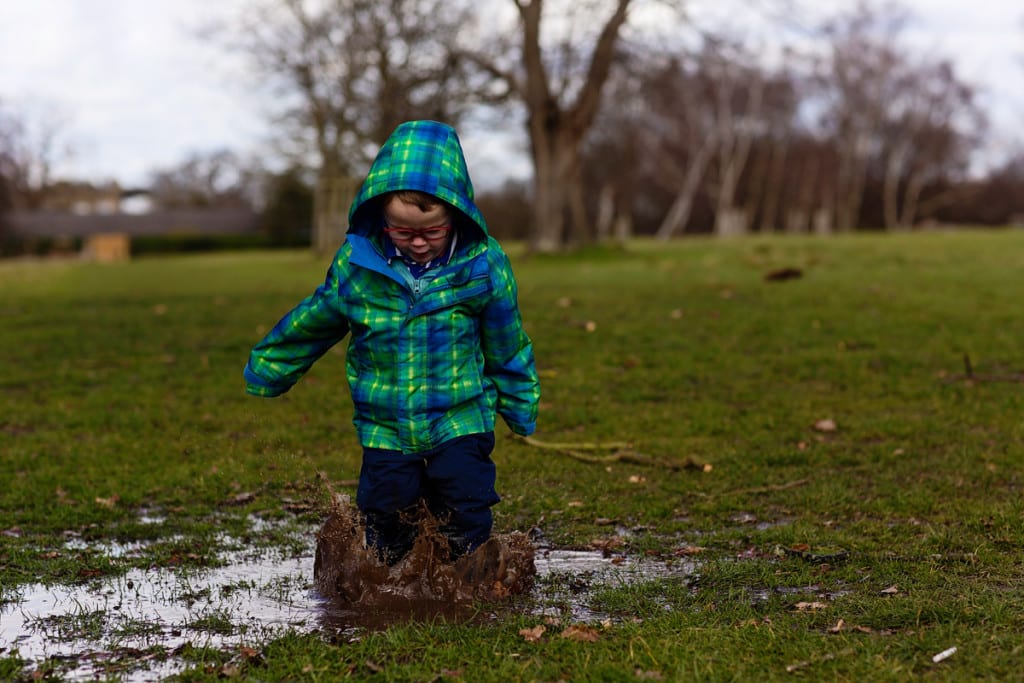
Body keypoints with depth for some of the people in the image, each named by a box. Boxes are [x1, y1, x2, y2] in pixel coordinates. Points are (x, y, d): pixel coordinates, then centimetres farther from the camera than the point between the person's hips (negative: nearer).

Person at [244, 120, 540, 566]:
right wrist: (265, 368, 21)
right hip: (384, 429, 1)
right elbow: (311, 323, 9)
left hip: (461, 423, -1)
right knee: (385, 512, 6)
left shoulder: (483, 265, -11)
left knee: (466, 514, -2)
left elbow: (507, 349, 3)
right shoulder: (356, 263, -10)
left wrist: (520, 408, 14)